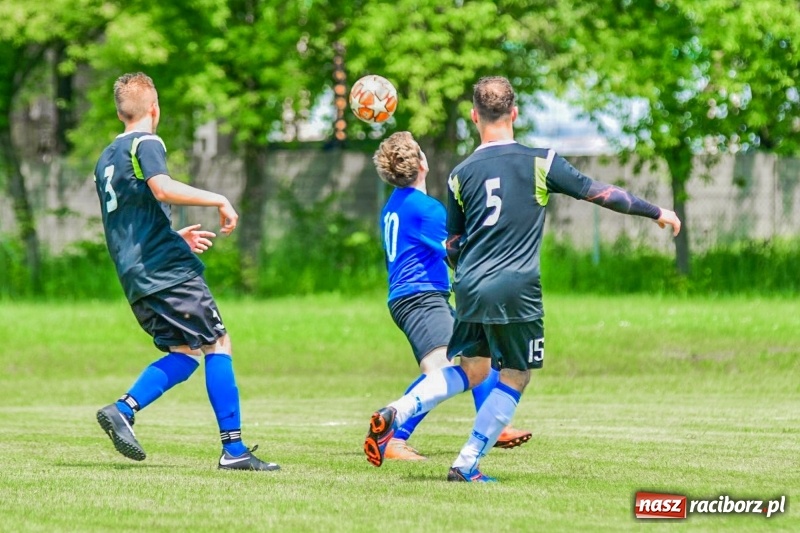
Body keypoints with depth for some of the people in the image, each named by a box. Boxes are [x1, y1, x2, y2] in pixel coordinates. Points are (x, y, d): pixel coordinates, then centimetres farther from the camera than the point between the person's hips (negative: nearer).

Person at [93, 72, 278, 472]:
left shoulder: (106, 158, 21)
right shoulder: (146, 143, -4)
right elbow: (163, 188, -24)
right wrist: (218, 200, -17)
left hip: (135, 279, 8)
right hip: (168, 269, -8)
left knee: (184, 352, 12)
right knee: (217, 345, -3)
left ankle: (122, 409, -7)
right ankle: (233, 449, -8)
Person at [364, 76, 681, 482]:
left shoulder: (461, 175, 7)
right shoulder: (540, 162, -2)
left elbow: (452, 248, 14)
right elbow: (597, 192, 3)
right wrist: (657, 213, 15)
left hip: (470, 291, 4)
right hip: (517, 292, -4)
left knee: (472, 369, 21)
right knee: (515, 378, 9)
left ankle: (396, 414, 3)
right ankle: (467, 465, 3)